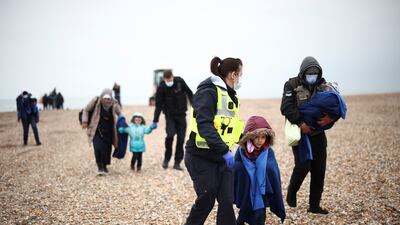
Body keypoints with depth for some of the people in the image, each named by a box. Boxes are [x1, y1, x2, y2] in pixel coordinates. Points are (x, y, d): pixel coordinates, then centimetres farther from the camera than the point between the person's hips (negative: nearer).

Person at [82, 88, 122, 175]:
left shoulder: (114, 104, -8)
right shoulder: (96, 101, -14)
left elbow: (120, 114, 9)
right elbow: (86, 110, 0)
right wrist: (85, 122, -7)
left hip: (108, 131, 2)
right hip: (96, 129, -2)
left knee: (107, 148, 2)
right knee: (98, 147, -17)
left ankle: (104, 166, 24)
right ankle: (99, 166, 0)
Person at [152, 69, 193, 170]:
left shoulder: (180, 82, -9)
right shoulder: (161, 87, -12)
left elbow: (189, 93, 6)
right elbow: (158, 105, -8)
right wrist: (155, 121, -10)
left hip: (181, 114, 2)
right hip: (169, 115, -2)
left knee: (181, 139, 0)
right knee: (170, 135, -19)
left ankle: (177, 162, 10)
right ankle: (166, 158, 3)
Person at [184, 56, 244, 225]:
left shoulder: (230, 96, 14)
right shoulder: (208, 91, -14)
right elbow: (204, 125, -26)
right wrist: (225, 151, -32)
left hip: (221, 156, 7)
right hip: (201, 157, -7)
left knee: (227, 200, 2)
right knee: (206, 201, 1)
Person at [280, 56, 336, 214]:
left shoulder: (323, 85, 5)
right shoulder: (292, 85, -7)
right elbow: (286, 108, -18)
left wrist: (331, 117, -23)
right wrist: (301, 123, -27)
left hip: (318, 134, 4)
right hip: (299, 133, -4)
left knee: (319, 170, 4)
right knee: (303, 166, -15)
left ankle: (314, 205, 16)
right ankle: (292, 191, 15)